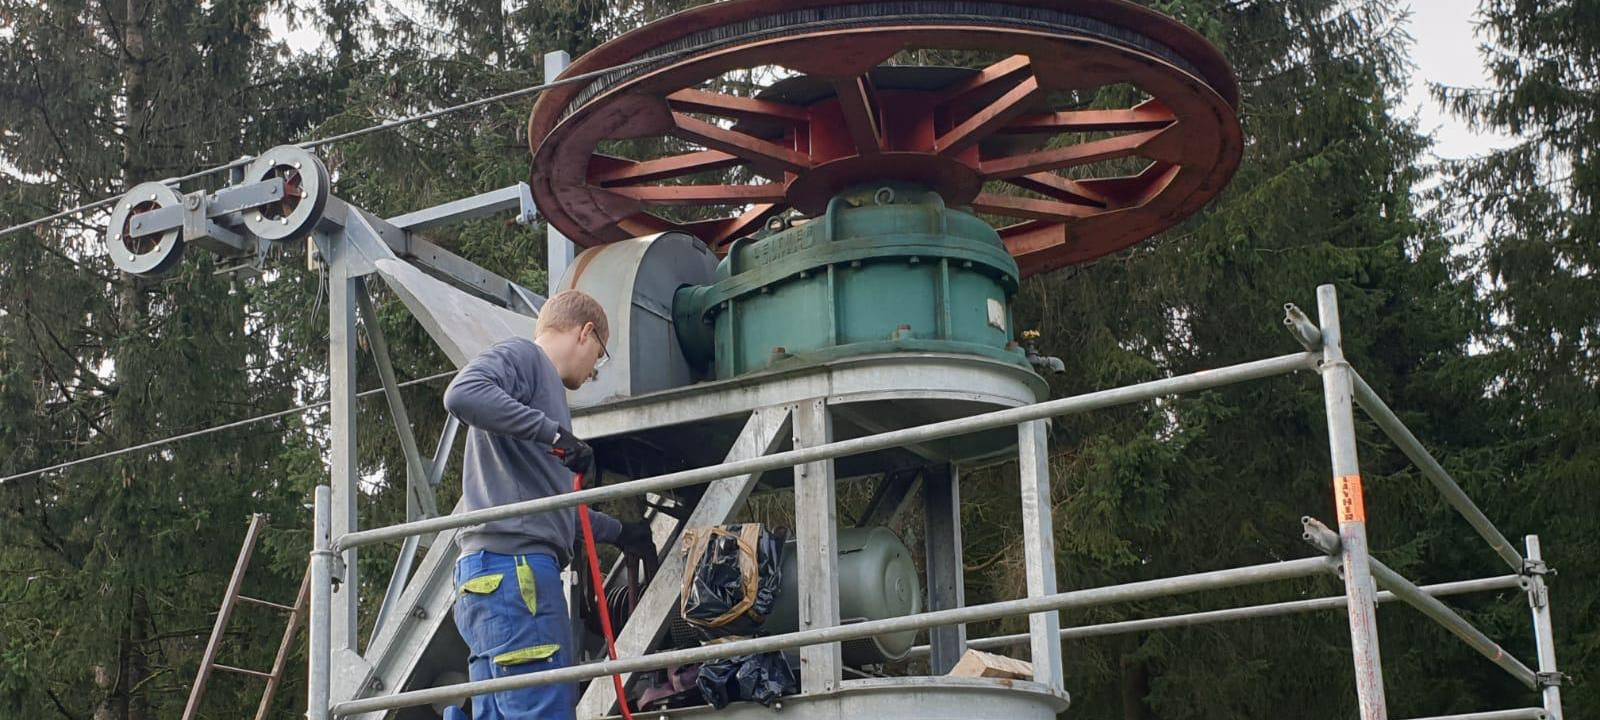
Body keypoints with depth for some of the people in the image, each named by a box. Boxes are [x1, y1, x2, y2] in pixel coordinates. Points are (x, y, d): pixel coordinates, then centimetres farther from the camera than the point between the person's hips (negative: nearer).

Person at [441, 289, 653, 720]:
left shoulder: (544, 381, 31)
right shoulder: (521, 356, 4)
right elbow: (463, 393, -20)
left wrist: (618, 531, 49)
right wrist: (553, 432, -18)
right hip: (512, 563, -10)